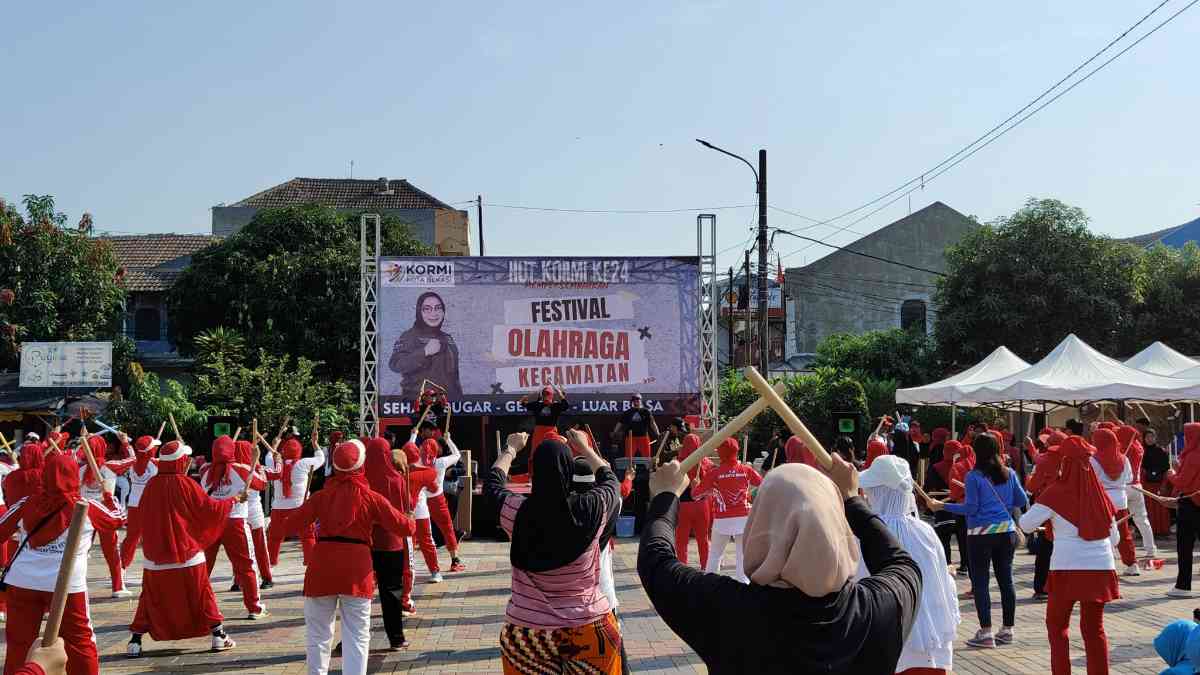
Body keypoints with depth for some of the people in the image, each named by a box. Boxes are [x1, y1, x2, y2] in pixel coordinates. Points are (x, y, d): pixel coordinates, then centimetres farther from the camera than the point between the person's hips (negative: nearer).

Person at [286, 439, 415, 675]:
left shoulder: (322, 495, 3)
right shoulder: (372, 498, -1)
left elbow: (294, 524, 2)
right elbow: (404, 527, -2)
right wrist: (410, 521, 21)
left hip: (322, 566, 2)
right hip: (357, 568, -2)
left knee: (318, 630, 16)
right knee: (357, 634, 3)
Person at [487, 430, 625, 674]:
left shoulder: (517, 512, -14)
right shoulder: (592, 508, -14)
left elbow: (492, 483, 10)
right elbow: (610, 481, 10)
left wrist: (511, 449, 25)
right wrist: (585, 448, 23)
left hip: (527, 632, 0)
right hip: (589, 629, 0)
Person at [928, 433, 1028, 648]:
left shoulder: (973, 476, -10)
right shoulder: (1009, 473, 4)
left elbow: (970, 508, -11)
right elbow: (1022, 501, 9)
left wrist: (942, 506, -4)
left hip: (981, 533, -5)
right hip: (1007, 531, 5)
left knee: (980, 582, 1)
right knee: (1006, 579, 11)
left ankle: (986, 633, 0)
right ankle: (1007, 629, 18)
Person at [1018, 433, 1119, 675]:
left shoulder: (1056, 492, -8)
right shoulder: (1098, 492, 3)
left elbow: (1026, 524, -6)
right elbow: (1113, 535, 10)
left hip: (1067, 567, -4)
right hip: (1101, 567, 4)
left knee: (1057, 627, 12)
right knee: (1094, 629, 15)